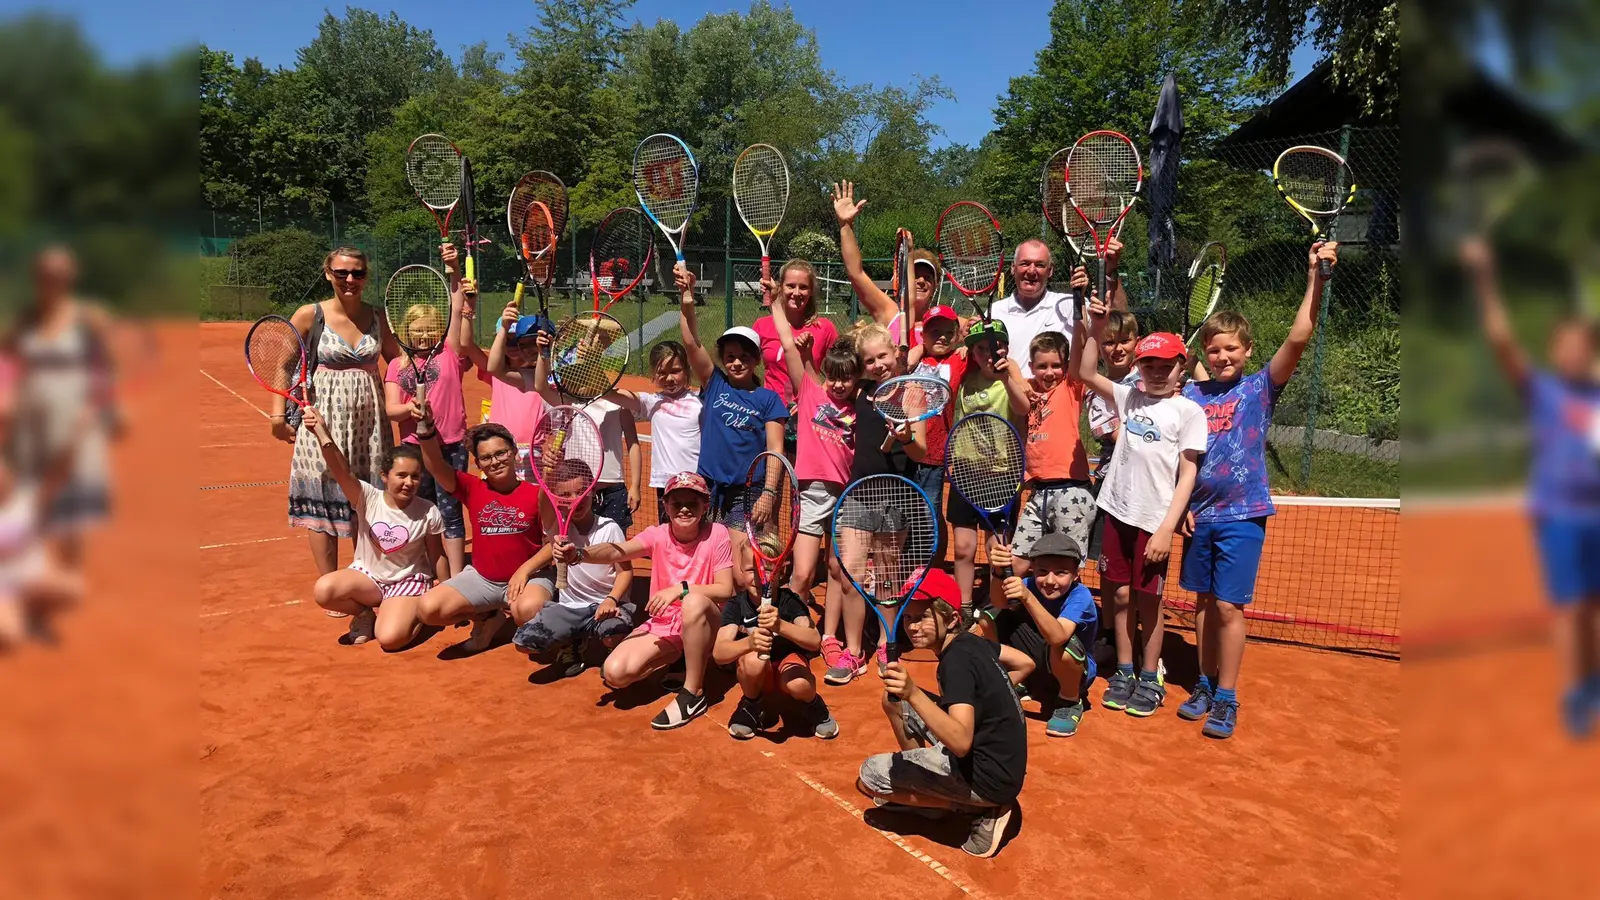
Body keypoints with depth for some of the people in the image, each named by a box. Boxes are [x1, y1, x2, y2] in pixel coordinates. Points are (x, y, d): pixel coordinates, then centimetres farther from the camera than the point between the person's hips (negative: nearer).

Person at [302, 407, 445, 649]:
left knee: (390, 638, -28)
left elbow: (438, 557, -2)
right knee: (323, 591, -28)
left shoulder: (429, 513, -14)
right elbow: (341, 471, -33)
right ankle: (367, 613, 3)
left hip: (408, 581, -2)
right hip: (367, 575, 3)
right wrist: (322, 434, -51)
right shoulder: (368, 498, -14)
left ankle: (415, 612, 8)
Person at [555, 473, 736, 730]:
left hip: (702, 623, -3)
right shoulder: (657, 535, -6)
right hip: (662, 624, 4)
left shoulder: (716, 533, -12)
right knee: (614, 673, -19)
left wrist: (681, 588, -30)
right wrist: (578, 554, -44)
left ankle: (693, 693, -22)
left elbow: (725, 589, -16)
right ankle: (678, 656, 12)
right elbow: (617, 551, -24)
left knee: (694, 601, -39)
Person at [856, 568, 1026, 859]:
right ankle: (924, 788, 22)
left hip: (990, 779, -9)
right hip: (1001, 762, 9)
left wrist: (913, 694, -48)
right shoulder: (972, 642, 2)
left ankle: (983, 811, -1)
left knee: (868, 776, -7)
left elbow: (961, 742, -37)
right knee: (894, 700, 12)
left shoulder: (957, 660, -24)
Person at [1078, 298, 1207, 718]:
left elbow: (1188, 473, -8)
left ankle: (1150, 680, 21)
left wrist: (1167, 528, -14)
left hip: (1154, 520, -4)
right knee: (1121, 595, 10)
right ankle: (1124, 672, 25)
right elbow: (1086, 373, 14)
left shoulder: (1188, 411, -5)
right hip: (1118, 510, 4)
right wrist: (1096, 328, 1)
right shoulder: (1129, 397, 9)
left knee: (1148, 600, 6)